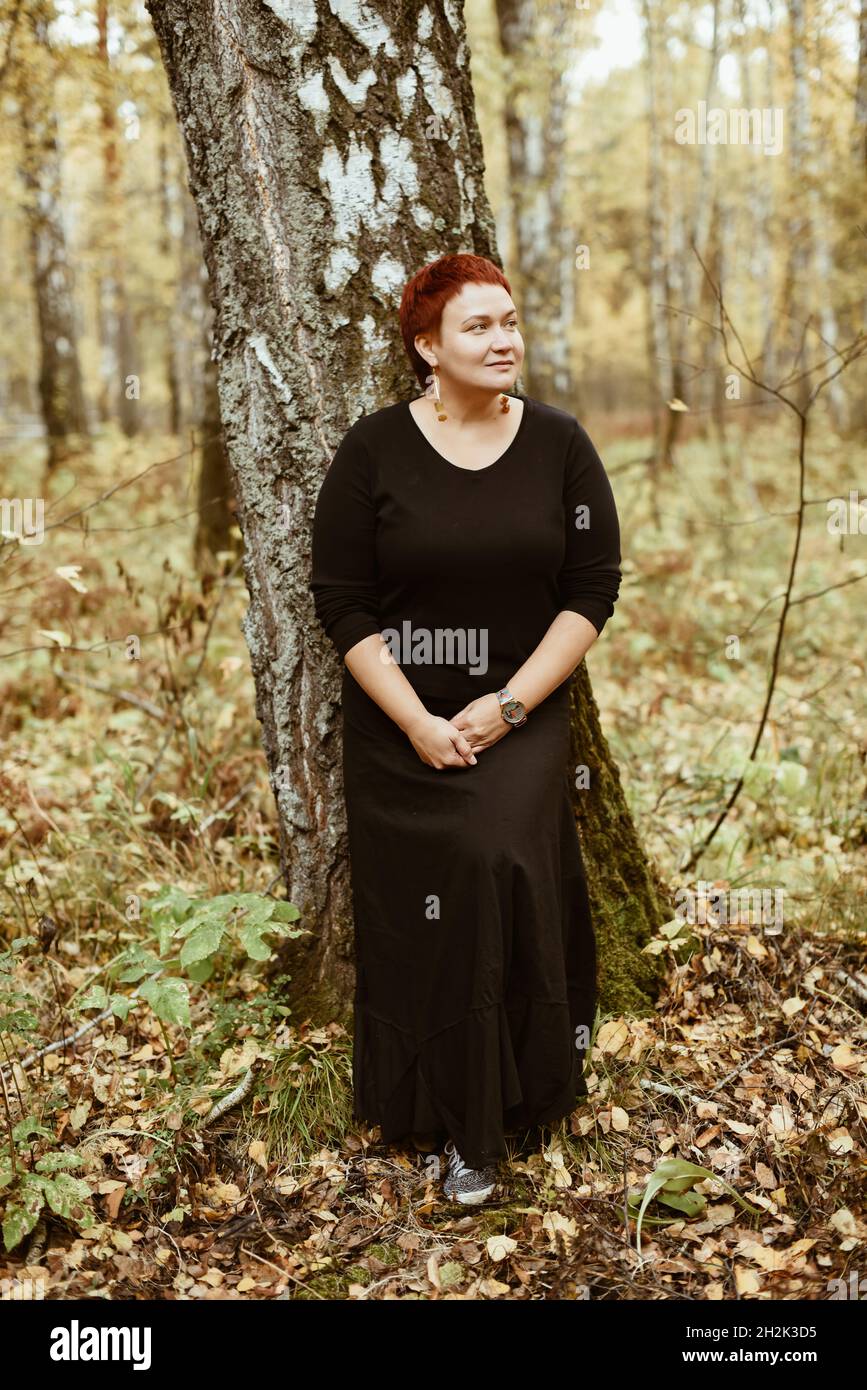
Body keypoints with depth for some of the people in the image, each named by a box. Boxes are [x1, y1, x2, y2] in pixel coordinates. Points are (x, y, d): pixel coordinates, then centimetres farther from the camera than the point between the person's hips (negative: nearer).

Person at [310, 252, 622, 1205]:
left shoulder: (558, 444, 0)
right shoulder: (373, 449, -4)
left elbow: (593, 589, -1)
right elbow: (342, 602, -5)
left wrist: (506, 707, -10)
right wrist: (420, 724, -12)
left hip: (520, 721, 0)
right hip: (399, 727, 0)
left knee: (499, 868, -16)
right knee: (413, 909, -1)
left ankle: (482, 1124, 0)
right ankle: (427, 1108, 18)